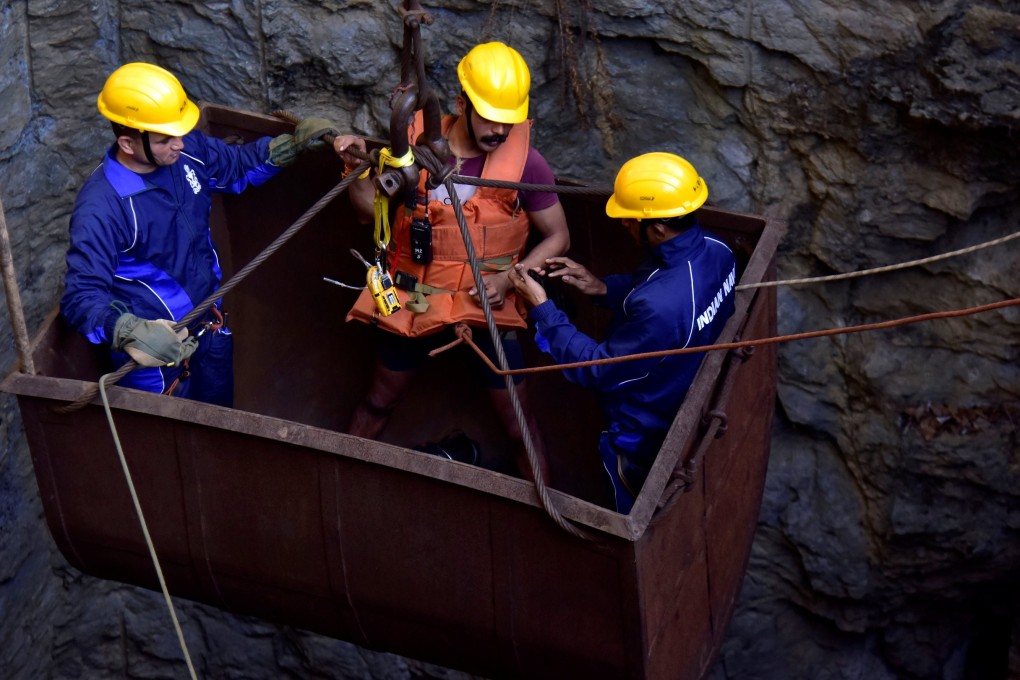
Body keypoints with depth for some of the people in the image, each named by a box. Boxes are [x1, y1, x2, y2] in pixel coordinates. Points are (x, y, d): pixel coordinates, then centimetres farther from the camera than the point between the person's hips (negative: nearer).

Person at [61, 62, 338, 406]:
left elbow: (237, 165, 11)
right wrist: (131, 332, -50)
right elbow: (82, 295, -33)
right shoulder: (101, 206, -31)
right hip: (155, 345, -7)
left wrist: (293, 143, -3)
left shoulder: (188, 150, -11)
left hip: (210, 326, 7)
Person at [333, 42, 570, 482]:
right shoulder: (418, 142, -11)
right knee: (378, 402, 21)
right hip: (415, 301, 2)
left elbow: (558, 237, -7)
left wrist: (510, 278, -20)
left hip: (486, 306, -2)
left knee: (517, 425, 5)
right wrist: (356, 168, -19)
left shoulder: (524, 162, -17)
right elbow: (371, 210, 0)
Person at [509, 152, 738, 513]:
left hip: (645, 439, -8)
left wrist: (541, 308, -24)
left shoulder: (659, 307, -44)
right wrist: (603, 287, -7)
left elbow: (598, 371, -29)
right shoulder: (714, 250, -17)